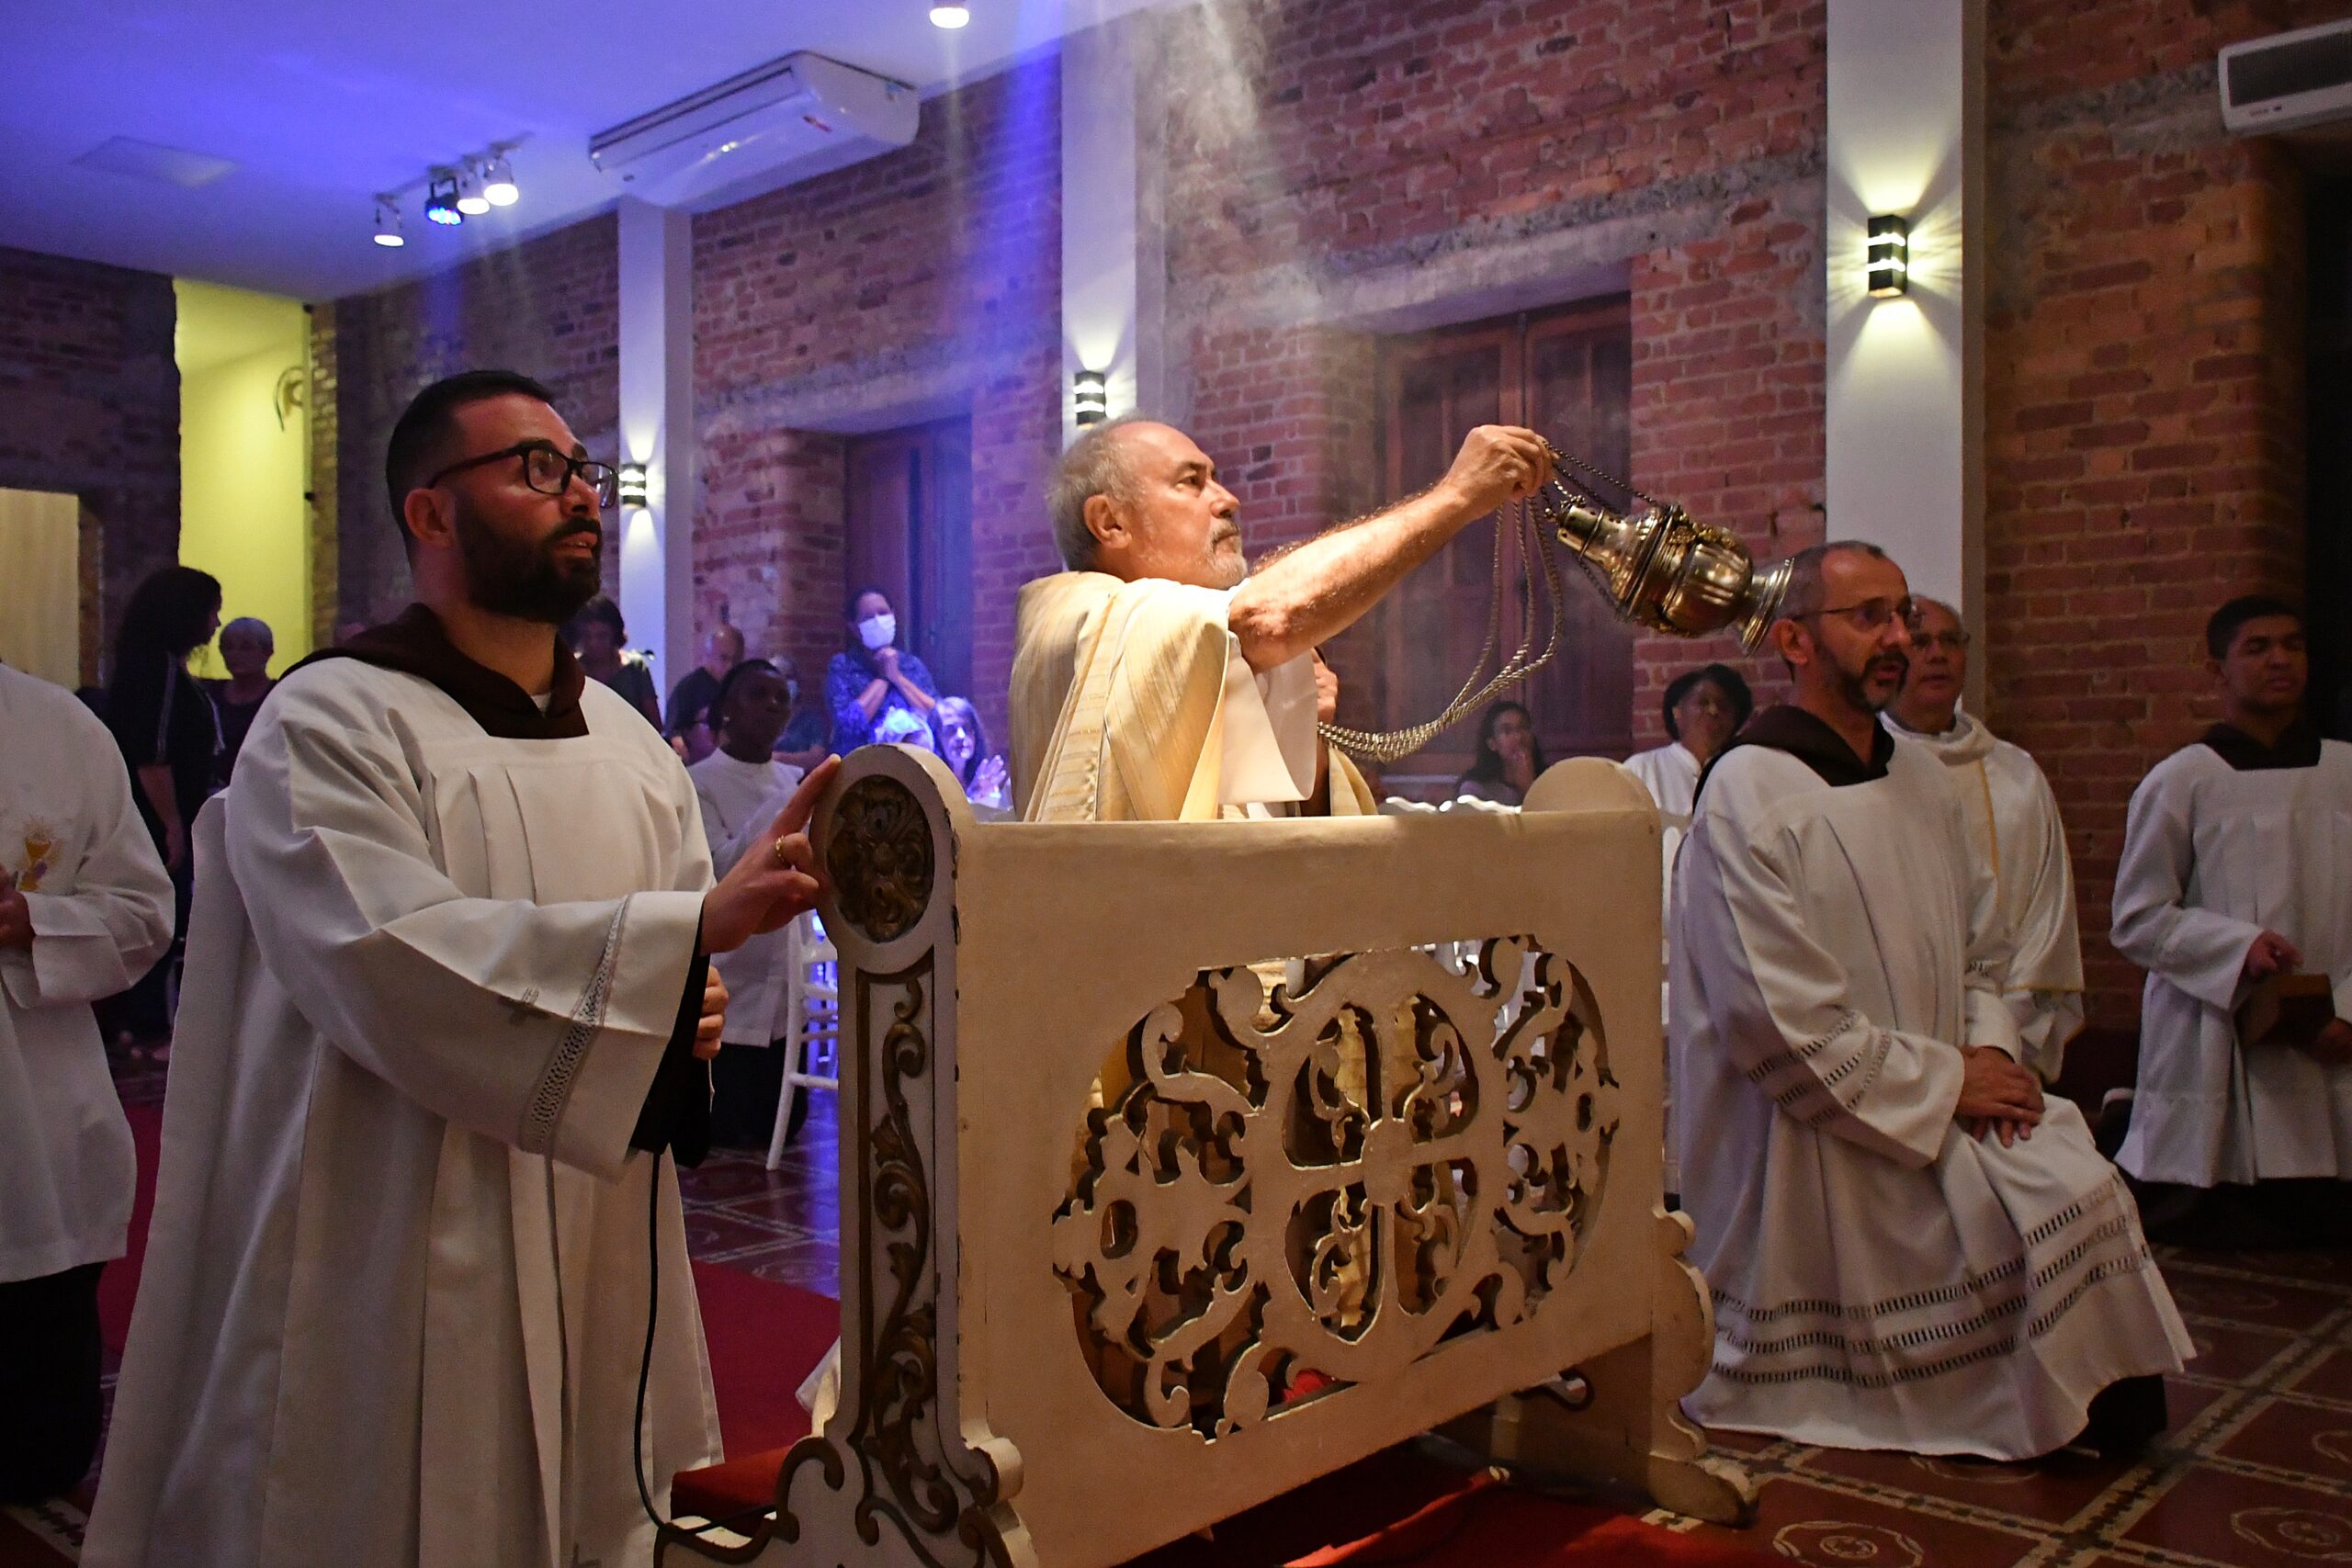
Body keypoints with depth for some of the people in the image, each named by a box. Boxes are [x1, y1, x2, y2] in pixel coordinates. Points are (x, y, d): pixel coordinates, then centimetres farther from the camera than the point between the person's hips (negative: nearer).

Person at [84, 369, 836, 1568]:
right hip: (406, 1277, -6)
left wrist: (685, 1022, -7)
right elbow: (399, 961, -24)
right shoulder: (331, 722, -9)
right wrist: (695, 927, -29)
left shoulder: (628, 741, 10)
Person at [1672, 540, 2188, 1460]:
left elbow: (1980, 951, 17)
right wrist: (1945, 1084, -13)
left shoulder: (1923, 779, 11)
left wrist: (1989, 1048, -3)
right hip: (1813, 1141, -8)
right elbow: (1787, 1028, -19)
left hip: (1943, 1101, 8)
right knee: (2065, 1201, -19)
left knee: (2084, 1189, -13)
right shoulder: (1748, 796, -15)